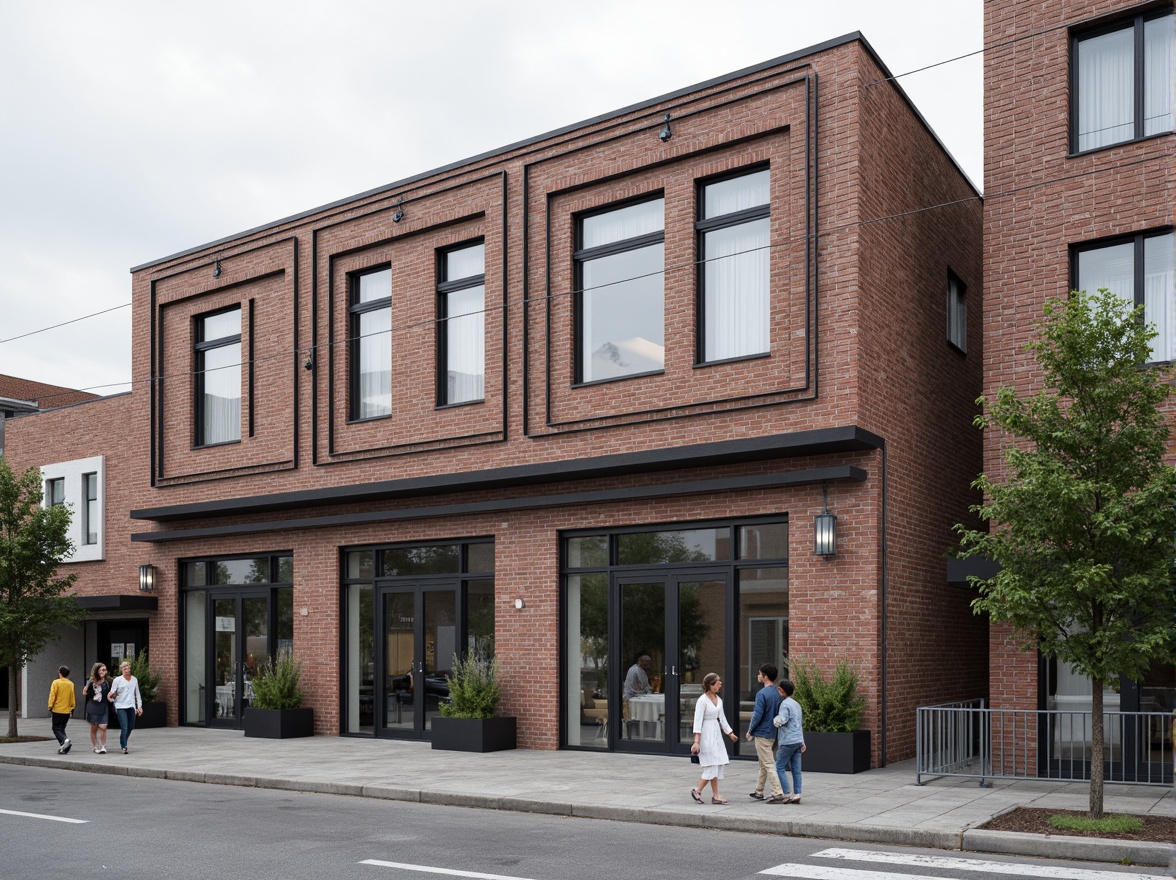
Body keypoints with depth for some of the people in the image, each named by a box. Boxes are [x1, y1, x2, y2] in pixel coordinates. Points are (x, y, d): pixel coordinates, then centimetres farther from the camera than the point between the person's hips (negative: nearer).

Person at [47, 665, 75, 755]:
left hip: (57, 710, -5)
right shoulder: (71, 684, 5)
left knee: (56, 729, 1)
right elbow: (73, 697, 9)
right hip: (67, 711, 5)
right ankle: (63, 748, 5)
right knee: (62, 728, 15)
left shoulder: (56, 682, -8)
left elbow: (52, 695, -12)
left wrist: (50, 706, -5)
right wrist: (72, 707, 18)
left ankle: (65, 740, -24)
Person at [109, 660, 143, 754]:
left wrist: (139, 706, 13)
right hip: (121, 707, -4)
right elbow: (111, 694, 2)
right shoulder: (117, 680, -1)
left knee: (131, 727, 9)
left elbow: (137, 694, 16)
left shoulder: (134, 679, 10)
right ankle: (124, 747, -5)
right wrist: (112, 697, -20)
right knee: (124, 727, -11)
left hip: (131, 706, 4)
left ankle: (123, 742, 33)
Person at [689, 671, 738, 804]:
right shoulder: (702, 700, -13)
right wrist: (696, 741, -22)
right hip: (706, 735, -8)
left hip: (716, 733, 8)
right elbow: (698, 721, -17)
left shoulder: (718, 700, 11)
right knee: (712, 766, -9)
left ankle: (715, 796, 11)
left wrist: (730, 733, 24)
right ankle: (697, 790, 5)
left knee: (718, 766, 7)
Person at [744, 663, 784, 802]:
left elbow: (757, 715, -19)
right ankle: (759, 792, 27)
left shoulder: (762, 694, -18)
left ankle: (778, 794, -8)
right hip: (772, 733, 8)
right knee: (763, 764, 18)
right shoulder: (777, 694, 6)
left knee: (768, 765, -6)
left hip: (762, 734, -8)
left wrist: (750, 731, -6)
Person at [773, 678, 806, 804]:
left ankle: (787, 794, -3)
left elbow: (780, 721, -24)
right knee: (796, 769, 7)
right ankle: (797, 795, 7)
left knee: (780, 767, -1)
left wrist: (774, 719, -3)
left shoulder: (785, 704, -13)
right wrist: (802, 742, 24)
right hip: (798, 740, 9)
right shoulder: (796, 704, 17)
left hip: (788, 742, -9)